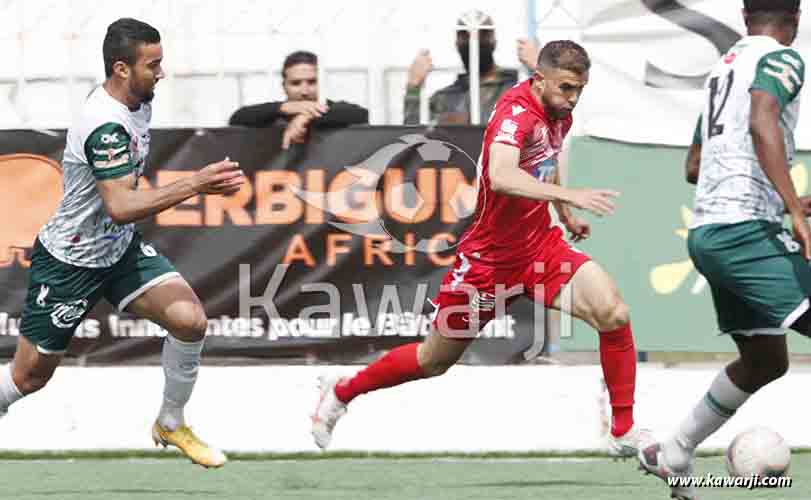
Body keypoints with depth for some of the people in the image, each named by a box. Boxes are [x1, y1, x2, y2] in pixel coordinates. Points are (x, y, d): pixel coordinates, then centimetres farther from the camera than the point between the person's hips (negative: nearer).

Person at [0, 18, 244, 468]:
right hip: (69, 262, -7)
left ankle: (171, 424, 7)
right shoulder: (106, 125, -31)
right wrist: (195, 185, -46)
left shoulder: (137, 101, -2)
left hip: (120, 249, 7)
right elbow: (120, 207, -41)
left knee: (189, 320, -13)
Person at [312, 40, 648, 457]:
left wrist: (566, 216, 27)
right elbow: (501, 177, -47)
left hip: (541, 247, 6)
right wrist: (569, 196, -53)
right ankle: (340, 393, 37)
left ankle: (624, 433, -7)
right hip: (489, 258, -6)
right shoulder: (516, 113, -26)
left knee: (614, 315, -18)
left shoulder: (557, 112, 0)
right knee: (435, 361, 11)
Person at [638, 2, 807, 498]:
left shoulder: (724, 67, 23)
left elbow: (694, 167, 31)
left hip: (707, 230, 9)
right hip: (745, 229, -9)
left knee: (765, 360, 21)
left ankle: (673, 455, 28)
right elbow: (762, 124, -24)